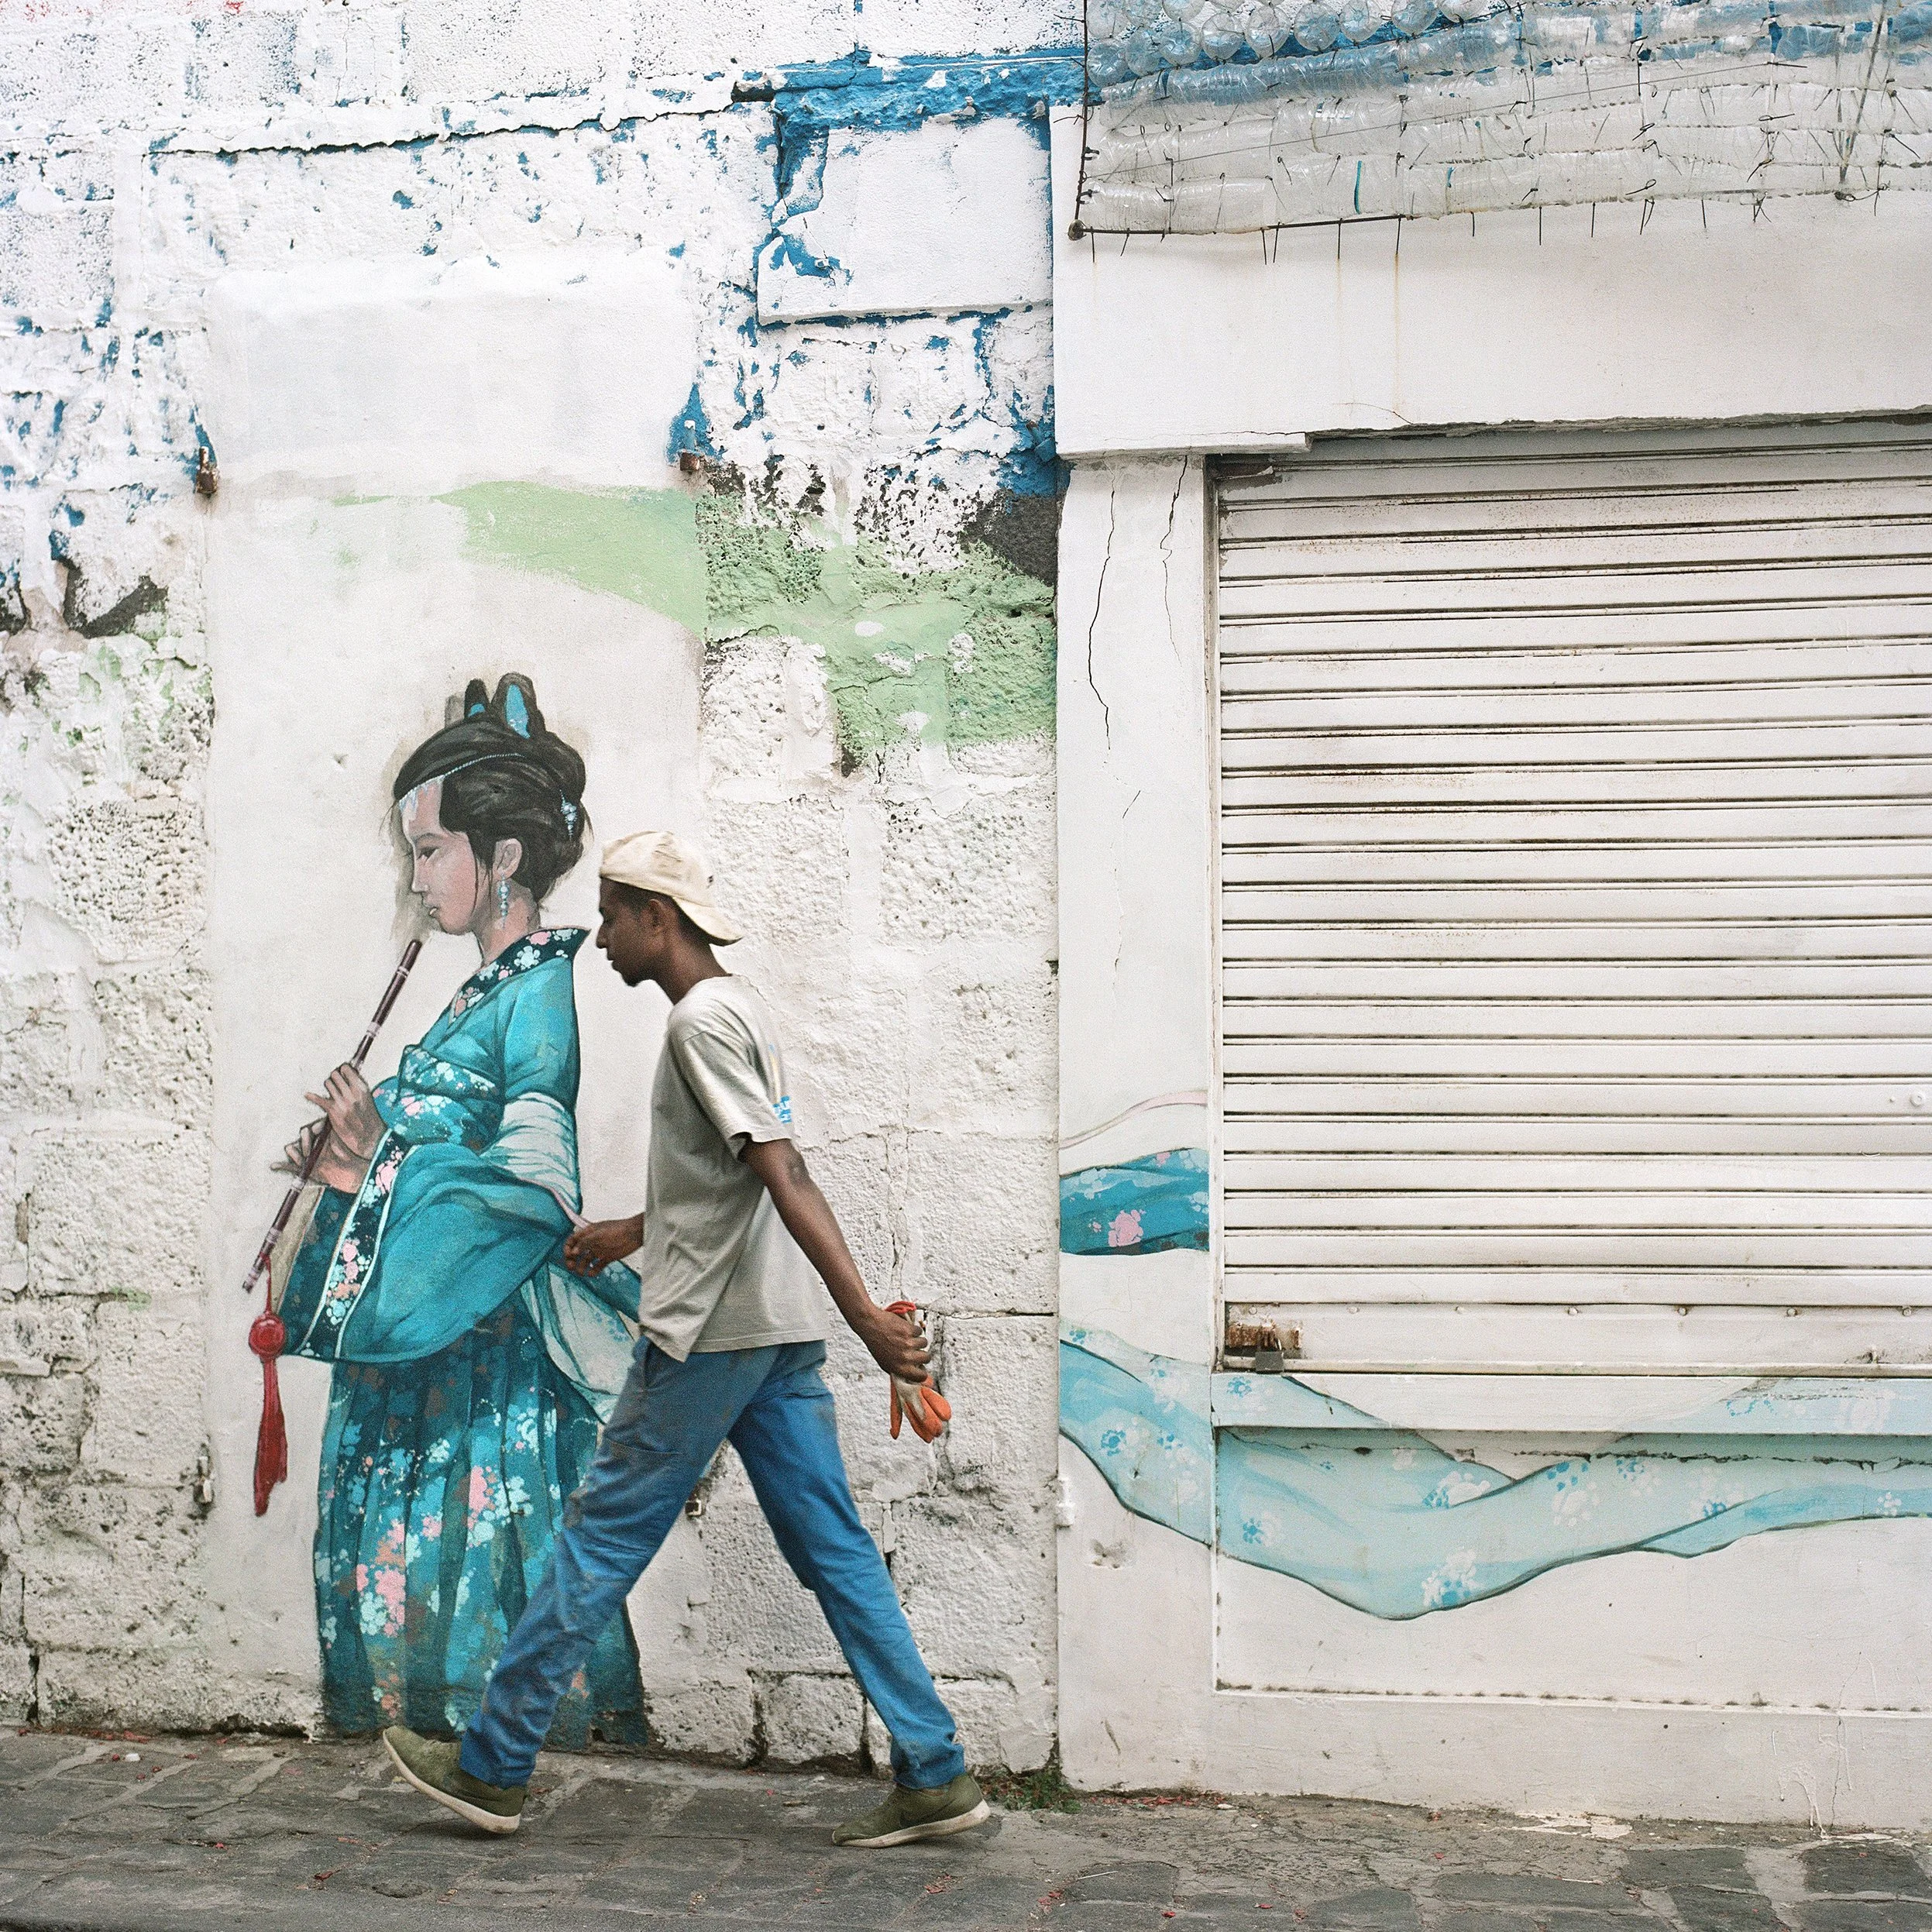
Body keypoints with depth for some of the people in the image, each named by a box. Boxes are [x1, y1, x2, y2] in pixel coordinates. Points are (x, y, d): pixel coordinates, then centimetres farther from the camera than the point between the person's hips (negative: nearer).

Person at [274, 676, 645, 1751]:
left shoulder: (548, 994, -14)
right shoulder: (484, 994, 15)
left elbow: (540, 1187, -21)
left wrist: (380, 1166, -12)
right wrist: (349, 1163, 3)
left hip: (496, 1366, -9)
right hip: (418, 1358, 9)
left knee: (485, 1583, -3)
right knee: (398, 1576, 13)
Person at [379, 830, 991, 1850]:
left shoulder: (701, 1019, -13)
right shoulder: (742, 1008, 17)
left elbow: (784, 1177, -23)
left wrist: (867, 1315, -29)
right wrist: (636, 1232, 36)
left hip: (705, 1337, -9)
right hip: (778, 1335, 9)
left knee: (601, 1539, 2)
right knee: (835, 1552, 8)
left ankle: (492, 1766, 14)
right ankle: (935, 1775, 8)